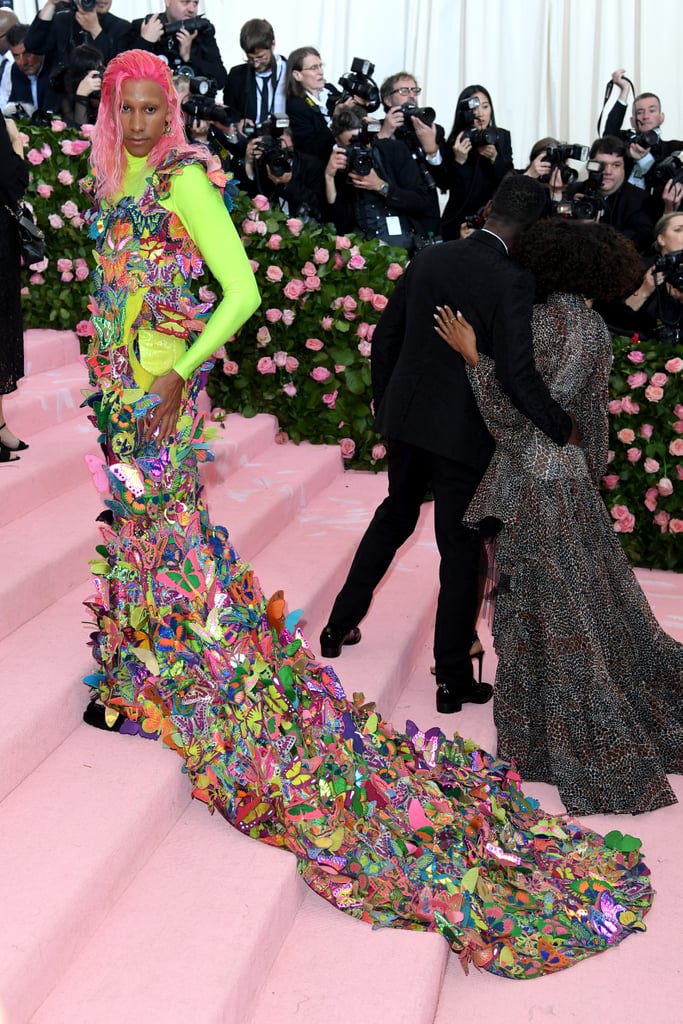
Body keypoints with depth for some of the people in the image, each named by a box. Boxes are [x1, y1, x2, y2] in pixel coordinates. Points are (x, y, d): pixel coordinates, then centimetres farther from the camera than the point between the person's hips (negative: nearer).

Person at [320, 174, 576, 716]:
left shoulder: (429, 258, 1)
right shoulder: (513, 282, -18)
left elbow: (385, 337, 8)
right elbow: (518, 373, -25)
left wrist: (385, 405, 21)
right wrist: (564, 430, -12)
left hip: (406, 418, 6)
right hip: (464, 433, -6)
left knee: (394, 516, 27)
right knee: (461, 549, 8)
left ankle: (340, 626, 37)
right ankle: (453, 680, 19)